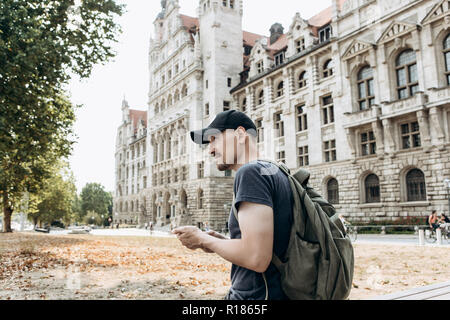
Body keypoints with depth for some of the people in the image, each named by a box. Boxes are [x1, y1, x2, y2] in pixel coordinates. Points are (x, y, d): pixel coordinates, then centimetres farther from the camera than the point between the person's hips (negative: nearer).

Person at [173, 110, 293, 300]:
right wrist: (221, 241, 8)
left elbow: (256, 258, -24)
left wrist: (203, 240, -9)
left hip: (255, 294, -9)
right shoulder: (274, 171, 13)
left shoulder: (251, 172, -16)